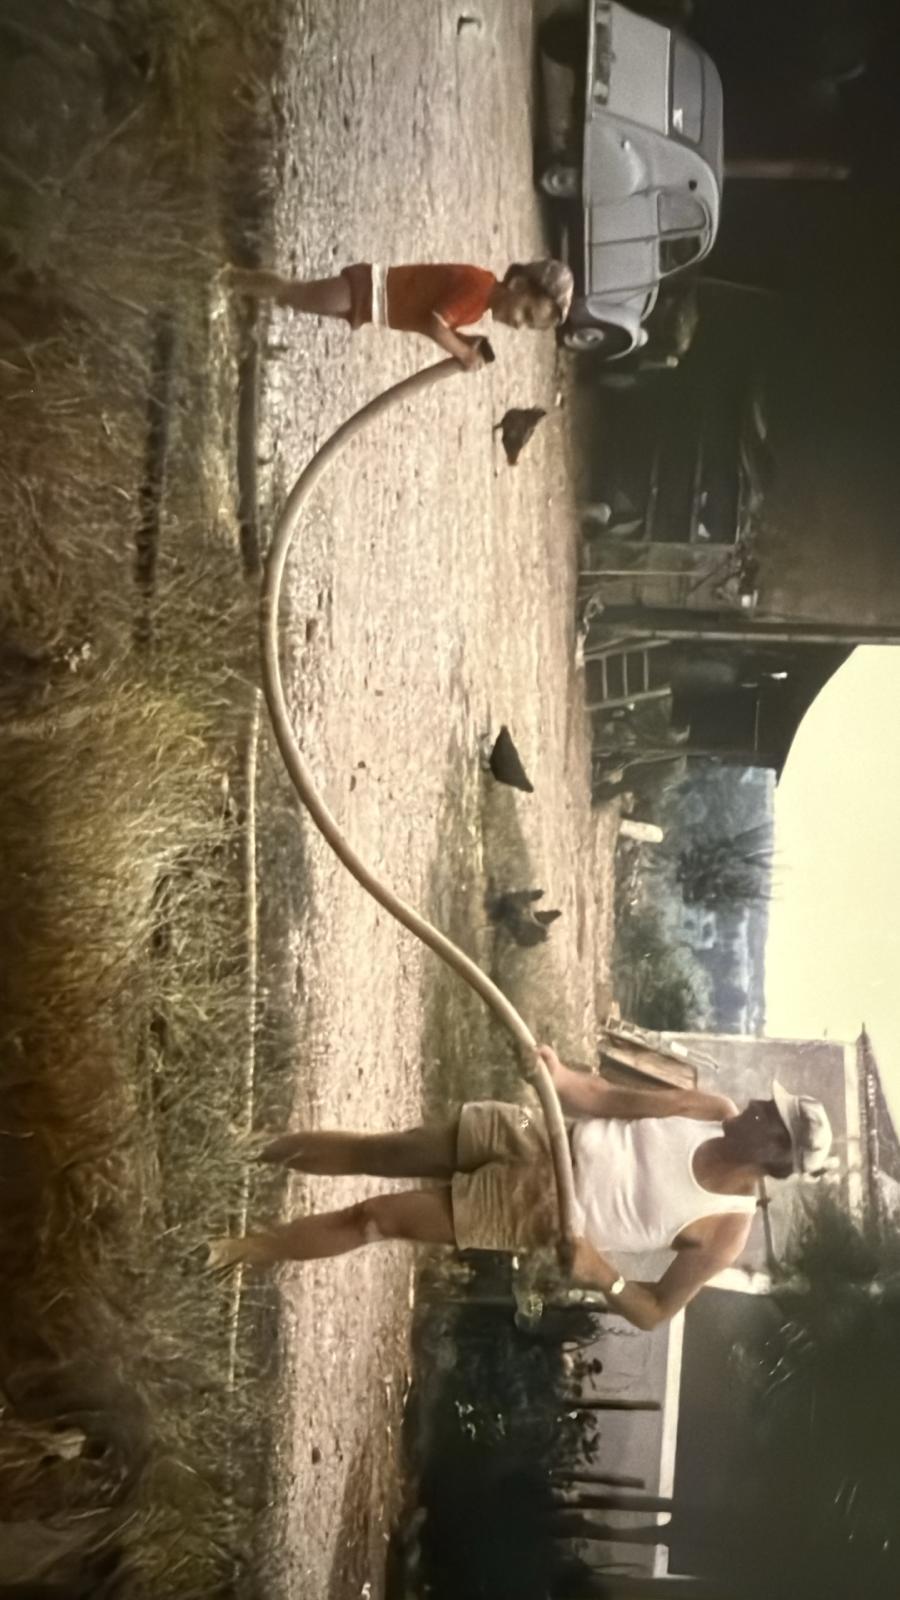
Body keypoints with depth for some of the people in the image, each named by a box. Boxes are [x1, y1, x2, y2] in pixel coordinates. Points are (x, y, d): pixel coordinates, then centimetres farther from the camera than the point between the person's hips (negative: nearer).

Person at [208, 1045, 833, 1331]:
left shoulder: (725, 1229, -18)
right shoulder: (714, 1112, -8)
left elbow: (658, 1313, -11)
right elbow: (610, 1098, -6)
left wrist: (605, 1276, -29)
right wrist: (563, 1078, -26)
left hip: (541, 1217, -3)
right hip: (539, 1138, 3)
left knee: (376, 1218, -3)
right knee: (377, 1152, 7)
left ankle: (247, 1249, 21)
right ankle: (258, 1150, 33)